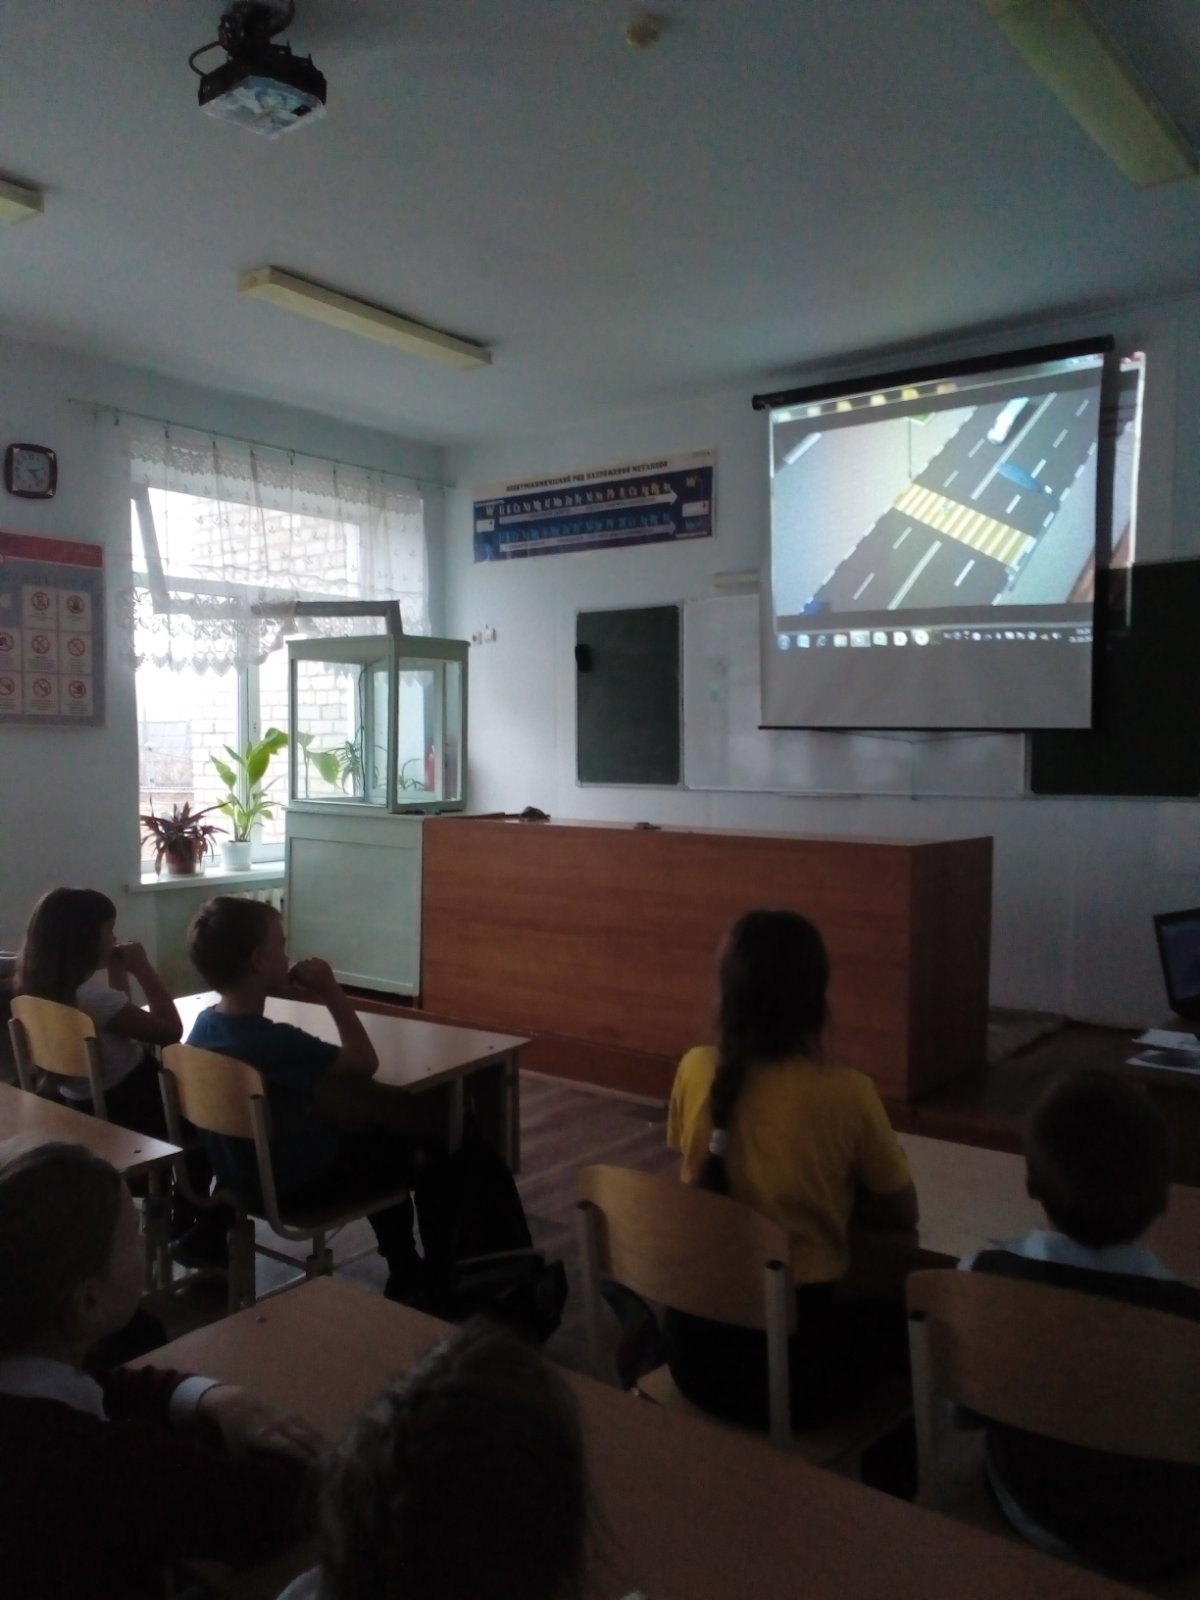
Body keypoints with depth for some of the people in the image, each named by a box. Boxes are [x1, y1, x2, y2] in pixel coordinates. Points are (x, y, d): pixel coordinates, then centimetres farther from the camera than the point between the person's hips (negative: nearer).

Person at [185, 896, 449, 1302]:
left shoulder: (204, 1025, -6)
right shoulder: (276, 1041, -33)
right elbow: (365, 1063, -21)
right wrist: (332, 991, -17)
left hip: (242, 1176, 8)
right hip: (297, 1187, -8)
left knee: (379, 1138, 27)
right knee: (428, 1147, 8)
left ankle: (405, 1273, 37)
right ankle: (441, 1273, 29)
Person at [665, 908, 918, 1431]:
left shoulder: (695, 1070, -6)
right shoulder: (847, 1094, -15)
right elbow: (902, 1214, 0)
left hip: (693, 1346, 3)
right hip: (793, 1358, -3)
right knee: (903, 1319, 26)